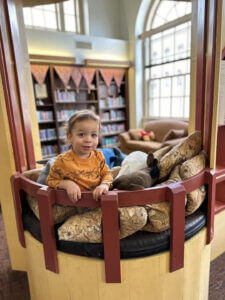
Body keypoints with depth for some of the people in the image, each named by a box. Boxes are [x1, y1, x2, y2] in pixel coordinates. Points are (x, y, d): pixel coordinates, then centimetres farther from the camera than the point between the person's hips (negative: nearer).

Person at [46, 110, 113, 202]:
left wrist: (105, 185, -14)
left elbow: (106, 174, 7)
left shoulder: (98, 156, 0)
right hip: (74, 201, -2)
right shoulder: (63, 160, -10)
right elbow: (51, 180, -1)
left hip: (97, 198, 2)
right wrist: (67, 184, -18)